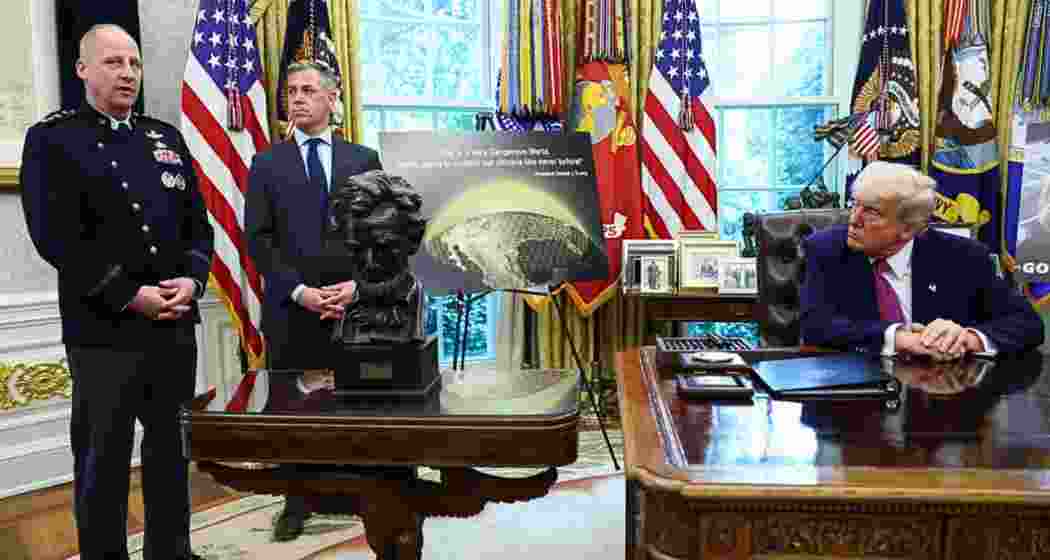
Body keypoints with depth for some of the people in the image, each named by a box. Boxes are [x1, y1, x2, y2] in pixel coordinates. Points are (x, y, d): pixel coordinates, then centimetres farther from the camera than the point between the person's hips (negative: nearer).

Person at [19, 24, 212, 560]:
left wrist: (192, 278, -7)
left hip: (176, 325, 5)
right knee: (103, 460, 5)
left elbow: (198, 222, 12)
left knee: (171, 449, 14)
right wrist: (130, 295, -16)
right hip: (104, 330, -5)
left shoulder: (167, 138, 14)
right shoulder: (51, 139, -1)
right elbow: (55, 236, -11)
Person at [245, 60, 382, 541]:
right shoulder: (267, 165, 8)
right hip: (289, 309, 0)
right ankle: (297, 500, 19)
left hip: (354, 302, 0)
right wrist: (299, 291, -11)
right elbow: (257, 239, 0)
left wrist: (357, 284, -10)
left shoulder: (364, 160, 9)